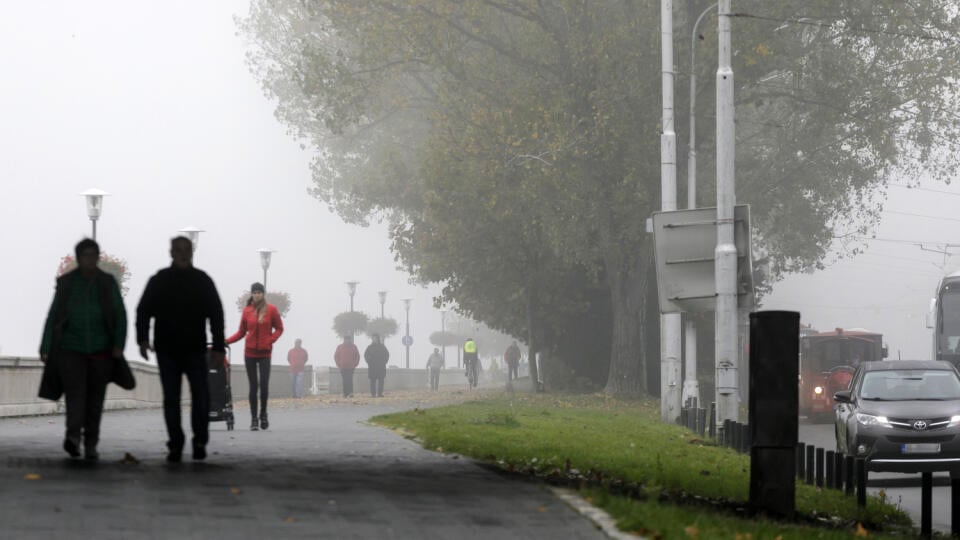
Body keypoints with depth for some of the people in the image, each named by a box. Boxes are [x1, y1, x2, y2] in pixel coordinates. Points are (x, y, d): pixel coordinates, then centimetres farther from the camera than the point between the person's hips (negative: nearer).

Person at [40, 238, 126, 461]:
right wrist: (46, 348, -3)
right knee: (75, 392, -19)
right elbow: (53, 316, 2)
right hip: (71, 349, -1)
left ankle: (91, 445, 16)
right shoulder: (66, 283, 1)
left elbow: (120, 315, -1)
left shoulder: (108, 283, 1)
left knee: (95, 398, 6)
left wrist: (119, 345, -13)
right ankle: (73, 437, -35)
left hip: (100, 350, 1)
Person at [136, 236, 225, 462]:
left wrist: (218, 348, -3)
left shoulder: (203, 281, 5)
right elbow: (143, 312, 6)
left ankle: (199, 442, 5)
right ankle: (175, 446, 9)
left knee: (201, 396, -9)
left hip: (195, 350, -1)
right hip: (167, 350, 1)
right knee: (171, 399, 2)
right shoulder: (158, 281, 7)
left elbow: (216, 315, 5)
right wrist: (143, 339, -9)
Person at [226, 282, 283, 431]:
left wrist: (270, 340, -9)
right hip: (250, 352, 1)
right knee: (253, 386, 1)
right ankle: (253, 419, 5)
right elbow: (241, 332, 8)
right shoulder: (247, 311, 4)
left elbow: (279, 328, 6)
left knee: (264, 384, -8)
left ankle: (263, 414, 13)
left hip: (265, 353, -1)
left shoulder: (271, 309, 0)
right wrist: (225, 341, -3)